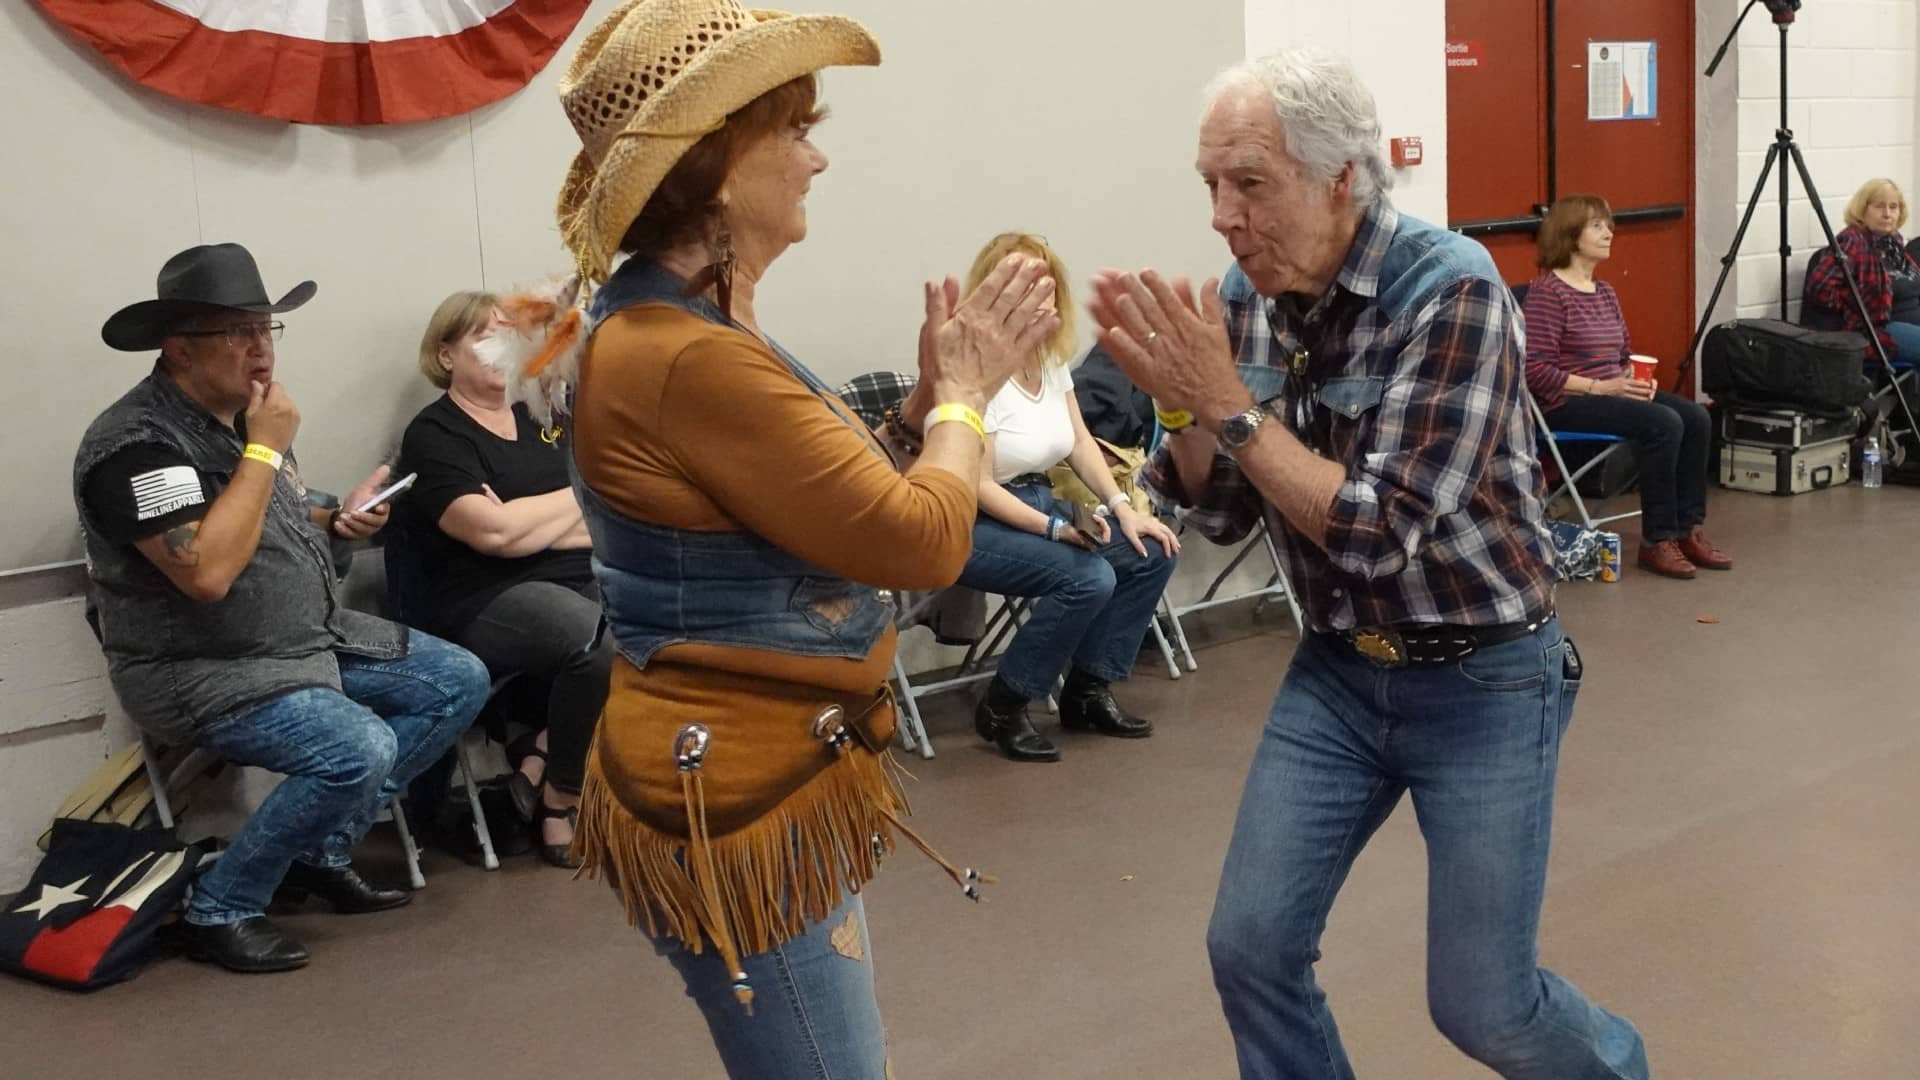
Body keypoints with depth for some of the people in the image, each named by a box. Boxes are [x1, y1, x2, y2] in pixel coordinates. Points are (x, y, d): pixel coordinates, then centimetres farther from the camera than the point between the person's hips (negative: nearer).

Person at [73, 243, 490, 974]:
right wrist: (266, 449, -25)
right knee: (358, 751, -30)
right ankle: (220, 910, -8)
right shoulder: (135, 442, -20)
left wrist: (336, 522, 1)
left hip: (312, 637, 9)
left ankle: (321, 852, 11)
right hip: (200, 671, -9)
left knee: (458, 682, 4)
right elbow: (207, 571, -32)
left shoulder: (243, 414, 7)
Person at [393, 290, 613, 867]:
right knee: (604, 642, -33)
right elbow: (492, 531, -15)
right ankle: (560, 798, -9)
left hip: (580, 580, 6)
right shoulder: (435, 435, 1)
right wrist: (581, 498, 0)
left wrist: (526, 520, -6)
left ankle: (540, 754, -7)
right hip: (485, 601, -6)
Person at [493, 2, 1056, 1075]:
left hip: (769, 774, 11)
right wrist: (965, 396, -5)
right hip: (741, 795, -11)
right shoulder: (688, 357, -25)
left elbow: (847, 497, 14)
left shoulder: (684, 327, 9)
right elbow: (921, 540, -22)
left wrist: (933, 394, 2)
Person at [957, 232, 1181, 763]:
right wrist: (1057, 529, -27)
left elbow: (1081, 443, 11)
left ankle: (1088, 692, 8)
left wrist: (1122, 508, -2)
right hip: (977, 524, -9)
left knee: (1152, 554, -5)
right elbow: (978, 486, -21)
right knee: (1089, 578, -28)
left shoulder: (1051, 356, 5)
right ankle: (1001, 710, -10)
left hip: (1040, 503, 9)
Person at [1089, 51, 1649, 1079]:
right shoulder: (1249, 294, -3)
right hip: (1336, 669, 6)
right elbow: (1223, 512, 3)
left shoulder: (1452, 291, -23)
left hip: (1480, 681, -5)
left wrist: (1228, 403, -26)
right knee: (1251, 949, 2)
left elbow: (1381, 532, -27)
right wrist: (1177, 399, -15)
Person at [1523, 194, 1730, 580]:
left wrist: (1638, 378, -1)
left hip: (1613, 393, 9)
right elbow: (1536, 370, -18)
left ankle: (1689, 529, -6)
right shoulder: (1547, 291, -11)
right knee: (1663, 423, -27)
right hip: (1566, 403, -8)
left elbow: (1624, 354, 22)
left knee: (1696, 417, -13)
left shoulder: (1605, 292, 16)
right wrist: (1599, 387, -21)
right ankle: (1656, 541, -18)